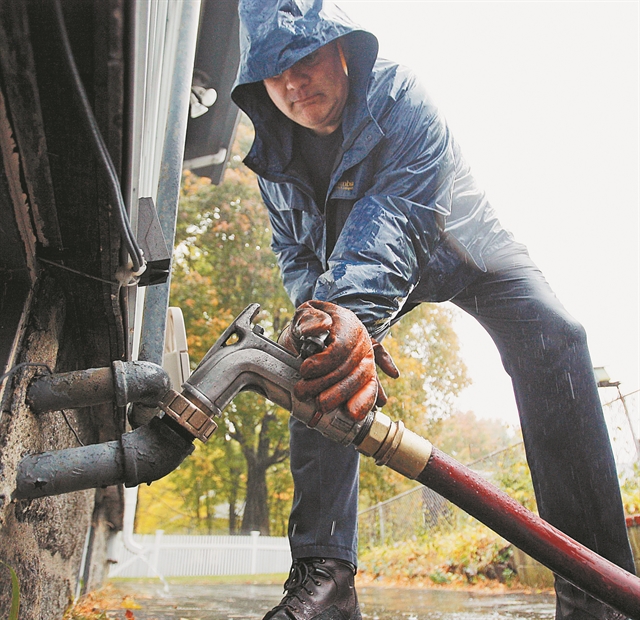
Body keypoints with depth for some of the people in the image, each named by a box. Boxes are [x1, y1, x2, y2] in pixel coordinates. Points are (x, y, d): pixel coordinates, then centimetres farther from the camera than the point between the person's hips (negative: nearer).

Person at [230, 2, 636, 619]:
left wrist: (354, 309, -65)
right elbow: (296, 256, -9)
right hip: (356, 273, 4)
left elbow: (396, 216, -46)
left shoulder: (399, 94, -29)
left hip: (457, 247, -3)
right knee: (315, 364, -19)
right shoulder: (275, 156, -12)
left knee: (552, 336, -28)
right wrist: (319, 311, -30)